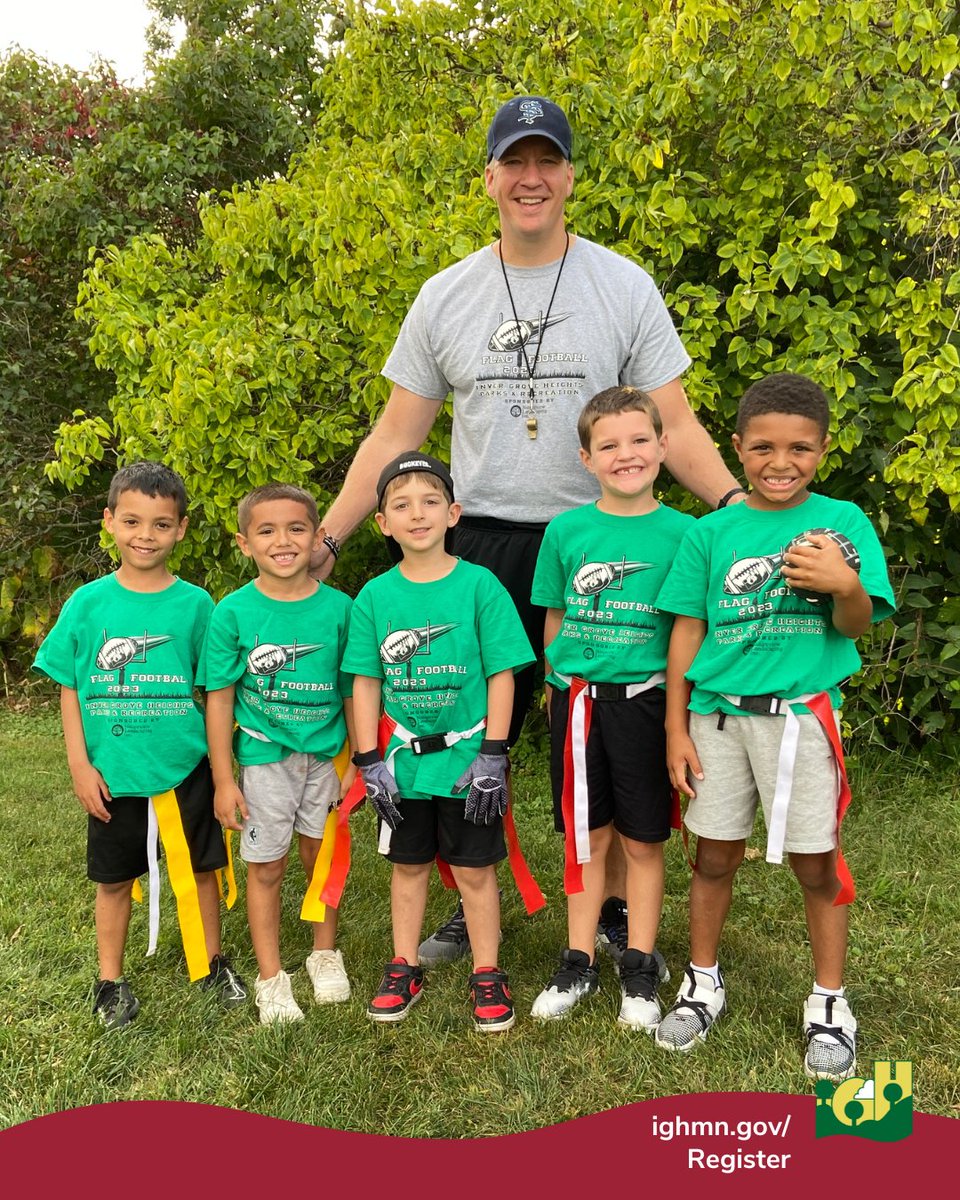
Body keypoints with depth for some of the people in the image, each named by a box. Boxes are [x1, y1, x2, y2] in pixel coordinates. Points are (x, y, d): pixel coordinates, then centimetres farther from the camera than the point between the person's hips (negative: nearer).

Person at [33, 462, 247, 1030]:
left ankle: (212, 962, 35)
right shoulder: (88, 603, -5)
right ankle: (111, 980, 35)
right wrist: (80, 765, -4)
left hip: (184, 768, 0)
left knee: (199, 870, 13)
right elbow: (70, 690, 0)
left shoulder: (195, 603, -6)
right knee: (114, 879, 16)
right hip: (113, 773, 1)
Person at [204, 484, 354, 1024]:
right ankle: (271, 976, 27)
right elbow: (220, 697, -6)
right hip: (264, 757, -1)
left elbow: (352, 690, -1)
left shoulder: (338, 607, -9)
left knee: (322, 854, 15)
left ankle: (326, 952, 38)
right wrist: (224, 779, -6)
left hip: (326, 754, 1)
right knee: (266, 866, 9)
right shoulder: (233, 612, -11)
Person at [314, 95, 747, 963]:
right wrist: (324, 540, 1)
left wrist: (737, 502, -17)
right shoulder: (445, 297, 6)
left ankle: (619, 910, 28)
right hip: (480, 545, 2)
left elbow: (673, 423, 0)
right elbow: (396, 436, 7)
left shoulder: (625, 286, 1)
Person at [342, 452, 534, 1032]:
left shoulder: (479, 585, -9)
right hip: (402, 758, 3)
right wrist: (370, 761, -1)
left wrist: (492, 755, -11)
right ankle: (405, 969, 34)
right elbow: (366, 682, 2)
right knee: (409, 865, 17)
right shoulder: (375, 596, -2)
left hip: (466, 756, -2)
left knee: (474, 869, 9)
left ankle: (487, 974, 27)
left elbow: (501, 674, -7)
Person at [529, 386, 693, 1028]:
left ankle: (640, 971, 26)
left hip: (645, 698, -1)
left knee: (643, 841, 10)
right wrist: (556, 694, 8)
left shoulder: (681, 532, -4)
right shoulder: (565, 531, 1)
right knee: (587, 837, 13)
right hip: (578, 700, 2)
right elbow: (556, 621, 9)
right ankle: (579, 964, 28)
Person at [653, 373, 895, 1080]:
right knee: (715, 857, 12)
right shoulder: (712, 533, 2)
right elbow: (687, 632, 4)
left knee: (816, 862, 8)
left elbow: (855, 625, -3)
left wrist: (844, 585, -26)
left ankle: (830, 1001, 29)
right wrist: (676, 729, 2)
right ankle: (704, 981, 33)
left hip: (802, 713, -1)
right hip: (718, 713, 2)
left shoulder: (843, 521, -1)